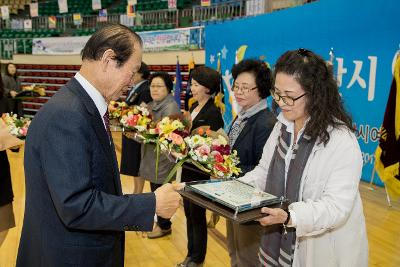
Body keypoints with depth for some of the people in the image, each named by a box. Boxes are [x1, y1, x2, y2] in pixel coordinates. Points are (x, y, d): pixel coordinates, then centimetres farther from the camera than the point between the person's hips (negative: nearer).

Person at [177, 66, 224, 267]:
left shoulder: (213, 113, -16)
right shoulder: (194, 107, 9)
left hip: (200, 172, -8)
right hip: (187, 168, 8)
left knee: (197, 215, 7)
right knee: (189, 212, 18)